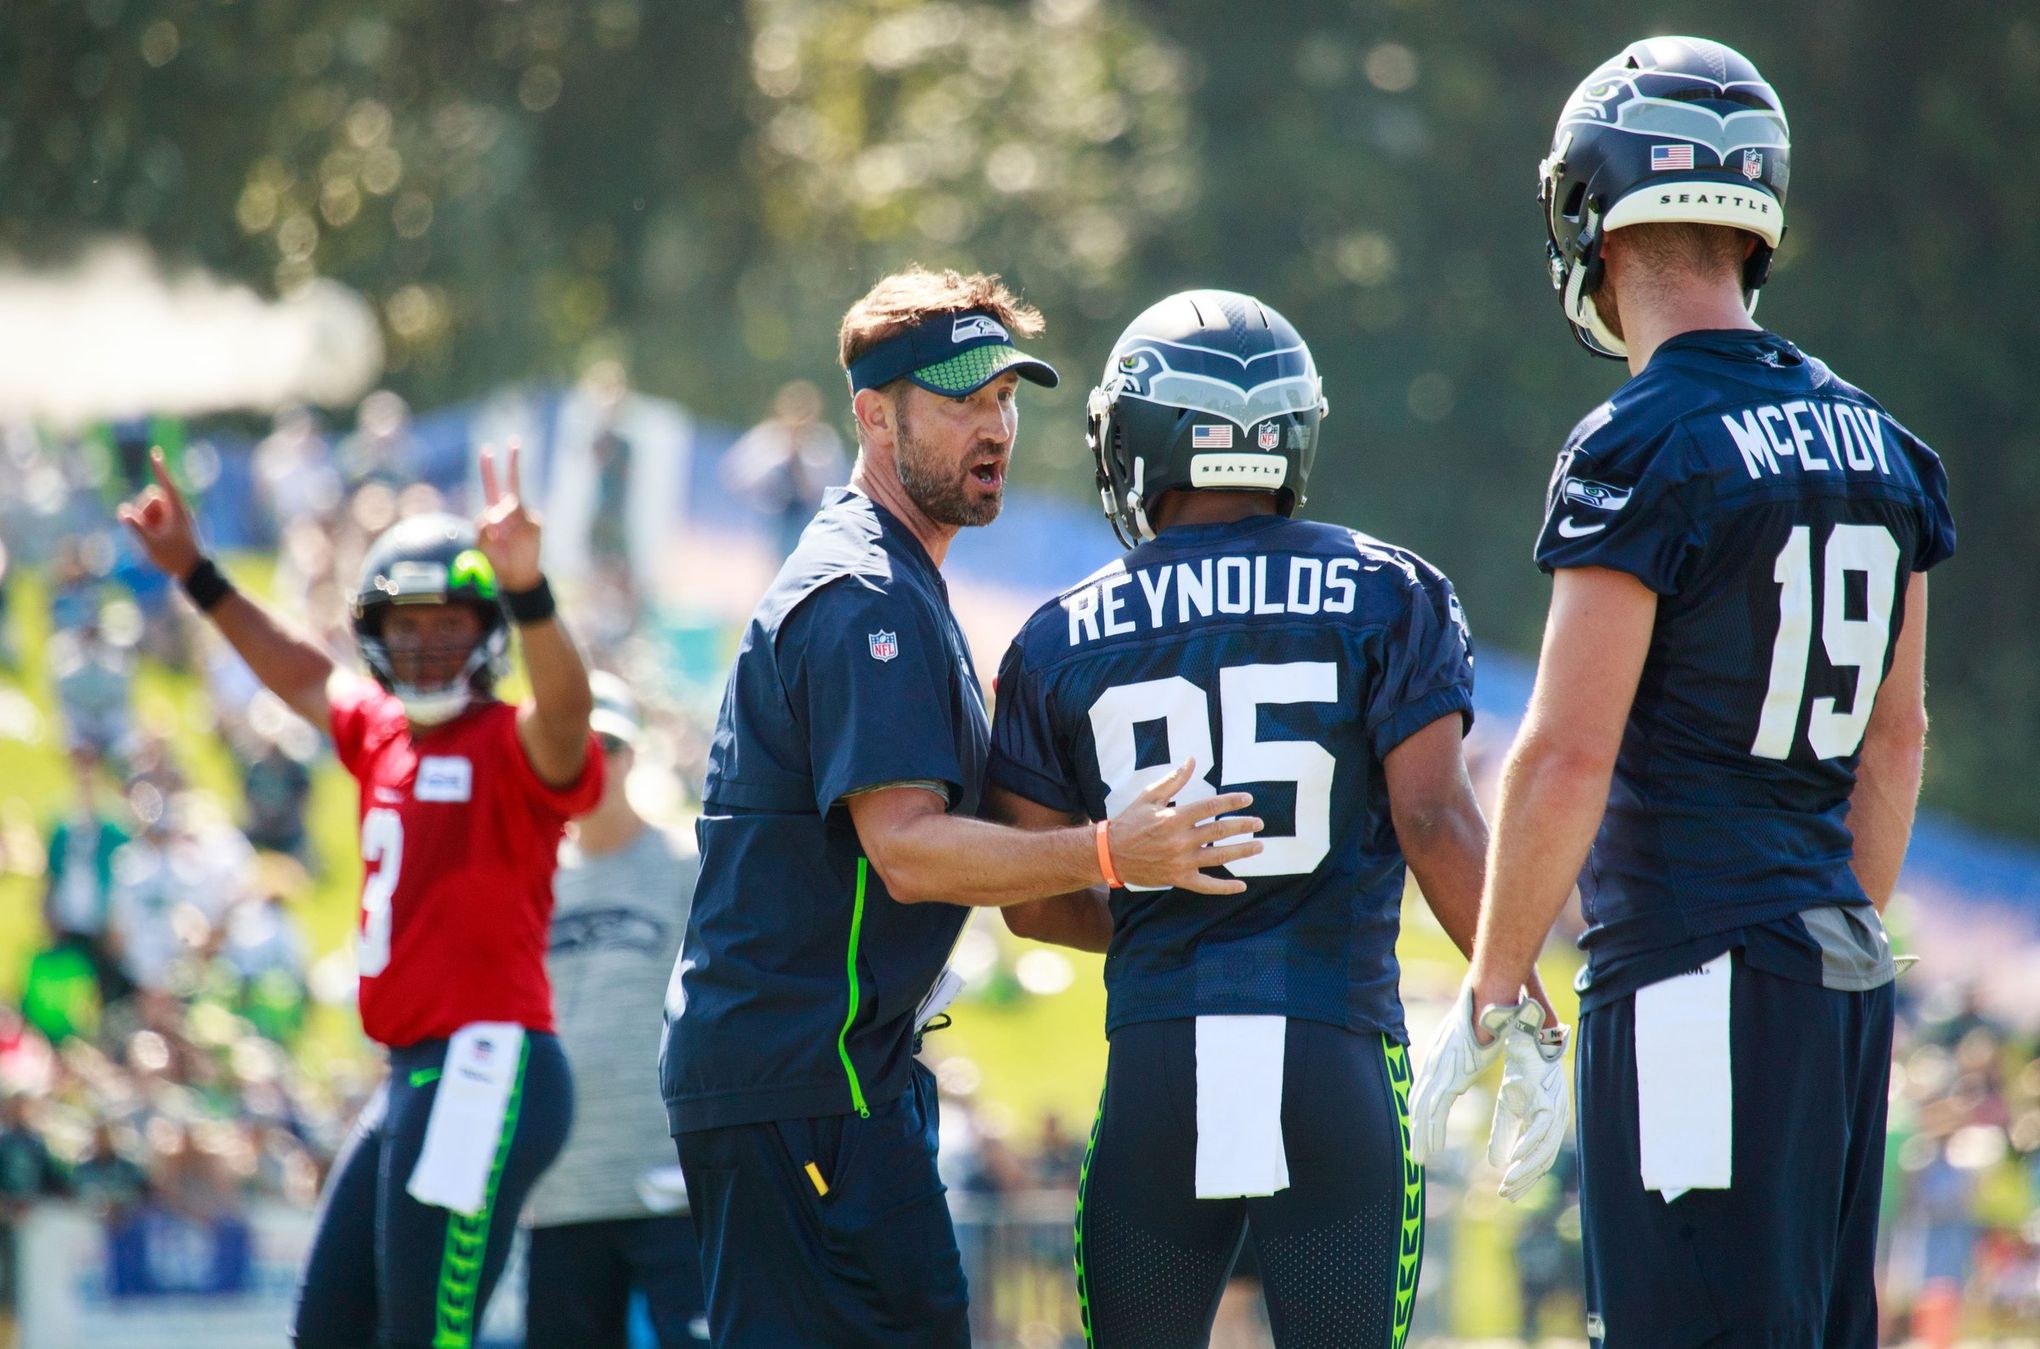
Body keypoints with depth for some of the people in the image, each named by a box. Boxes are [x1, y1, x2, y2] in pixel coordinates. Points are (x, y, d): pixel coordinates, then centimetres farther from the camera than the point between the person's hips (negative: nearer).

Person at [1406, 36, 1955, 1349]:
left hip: (1697, 979, -8)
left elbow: (1571, 757, -15)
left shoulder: (1644, 450, -13)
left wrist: (1489, 996, -7)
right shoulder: (1872, 442, 11)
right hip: (1842, 974, 8)